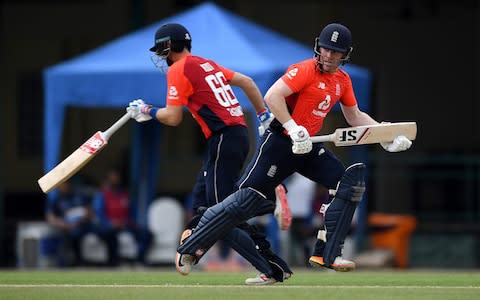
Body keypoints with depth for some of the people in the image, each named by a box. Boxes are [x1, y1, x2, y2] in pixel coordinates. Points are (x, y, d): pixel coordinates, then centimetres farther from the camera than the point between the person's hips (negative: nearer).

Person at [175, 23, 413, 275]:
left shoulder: (342, 80, 9)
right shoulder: (306, 70, -16)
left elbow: (355, 116, 21)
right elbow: (272, 96, -26)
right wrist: (293, 129, -31)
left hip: (308, 145, 8)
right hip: (280, 141, -8)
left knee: (350, 183, -7)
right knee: (246, 202, -10)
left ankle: (326, 255, -7)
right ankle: (190, 249, 2)